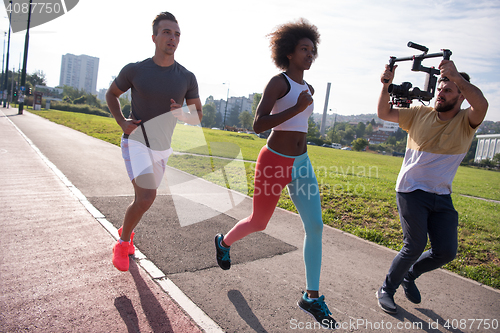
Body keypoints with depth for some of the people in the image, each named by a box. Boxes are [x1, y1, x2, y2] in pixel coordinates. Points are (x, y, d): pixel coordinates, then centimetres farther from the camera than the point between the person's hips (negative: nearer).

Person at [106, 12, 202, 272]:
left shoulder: (187, 77, -5)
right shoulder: (134, 70, -10)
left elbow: (198, 116, 2)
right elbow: (111, 94, 8)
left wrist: (183, 114, -22)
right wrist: (122, 122, -9)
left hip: (162, 148, 4)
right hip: (136, 142, -4)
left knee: (143, 199, 17)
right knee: (147, 198, -21)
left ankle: (125, 231, 48)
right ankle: (123, 241, 7)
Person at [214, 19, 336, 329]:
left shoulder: (309, 89, 13)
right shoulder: (278, 82, -11)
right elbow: (258, 125, -21)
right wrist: (297, 108, -25)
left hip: (301, 164, 7)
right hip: (274, 162, -6)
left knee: (315, 226, -3)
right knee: (258, 223, 11)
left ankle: (312, 297, 10)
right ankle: (224, 242, 45)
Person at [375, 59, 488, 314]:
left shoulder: (466, 121, -2)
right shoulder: (420, 114, 2)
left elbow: (481, 104, -26)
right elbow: (384, 113, 2)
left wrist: (456, 76, -32)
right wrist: (386, 85, -11)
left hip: (442, 196, 2)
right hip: (411, 190, -2)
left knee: (446, 251, -1)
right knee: (415, 245, -9)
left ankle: (410, 275, 29)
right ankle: (386, 289, 12)